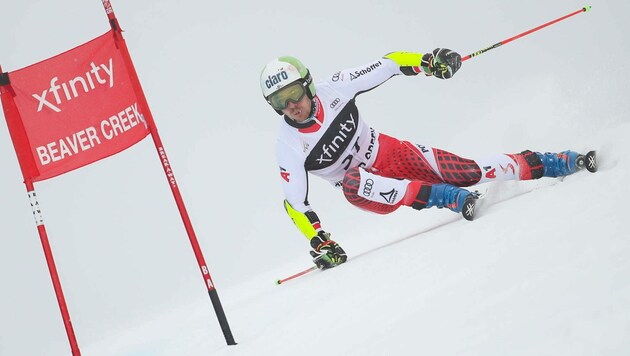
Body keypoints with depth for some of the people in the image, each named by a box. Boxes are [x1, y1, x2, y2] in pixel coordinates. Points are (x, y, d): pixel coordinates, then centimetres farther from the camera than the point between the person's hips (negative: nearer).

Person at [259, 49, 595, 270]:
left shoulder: (332, 89, -16)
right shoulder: (288, 147, -17)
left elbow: (385, 66, -10)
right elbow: (295, 203, -14)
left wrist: (426, 61, -25)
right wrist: (320, 243, -23)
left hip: (389, 152, 1)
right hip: (366, 184, -1)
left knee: (467, 171, -15)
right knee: (351, 183, -38)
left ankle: (555, 163, 3)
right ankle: (453, 198, -39)